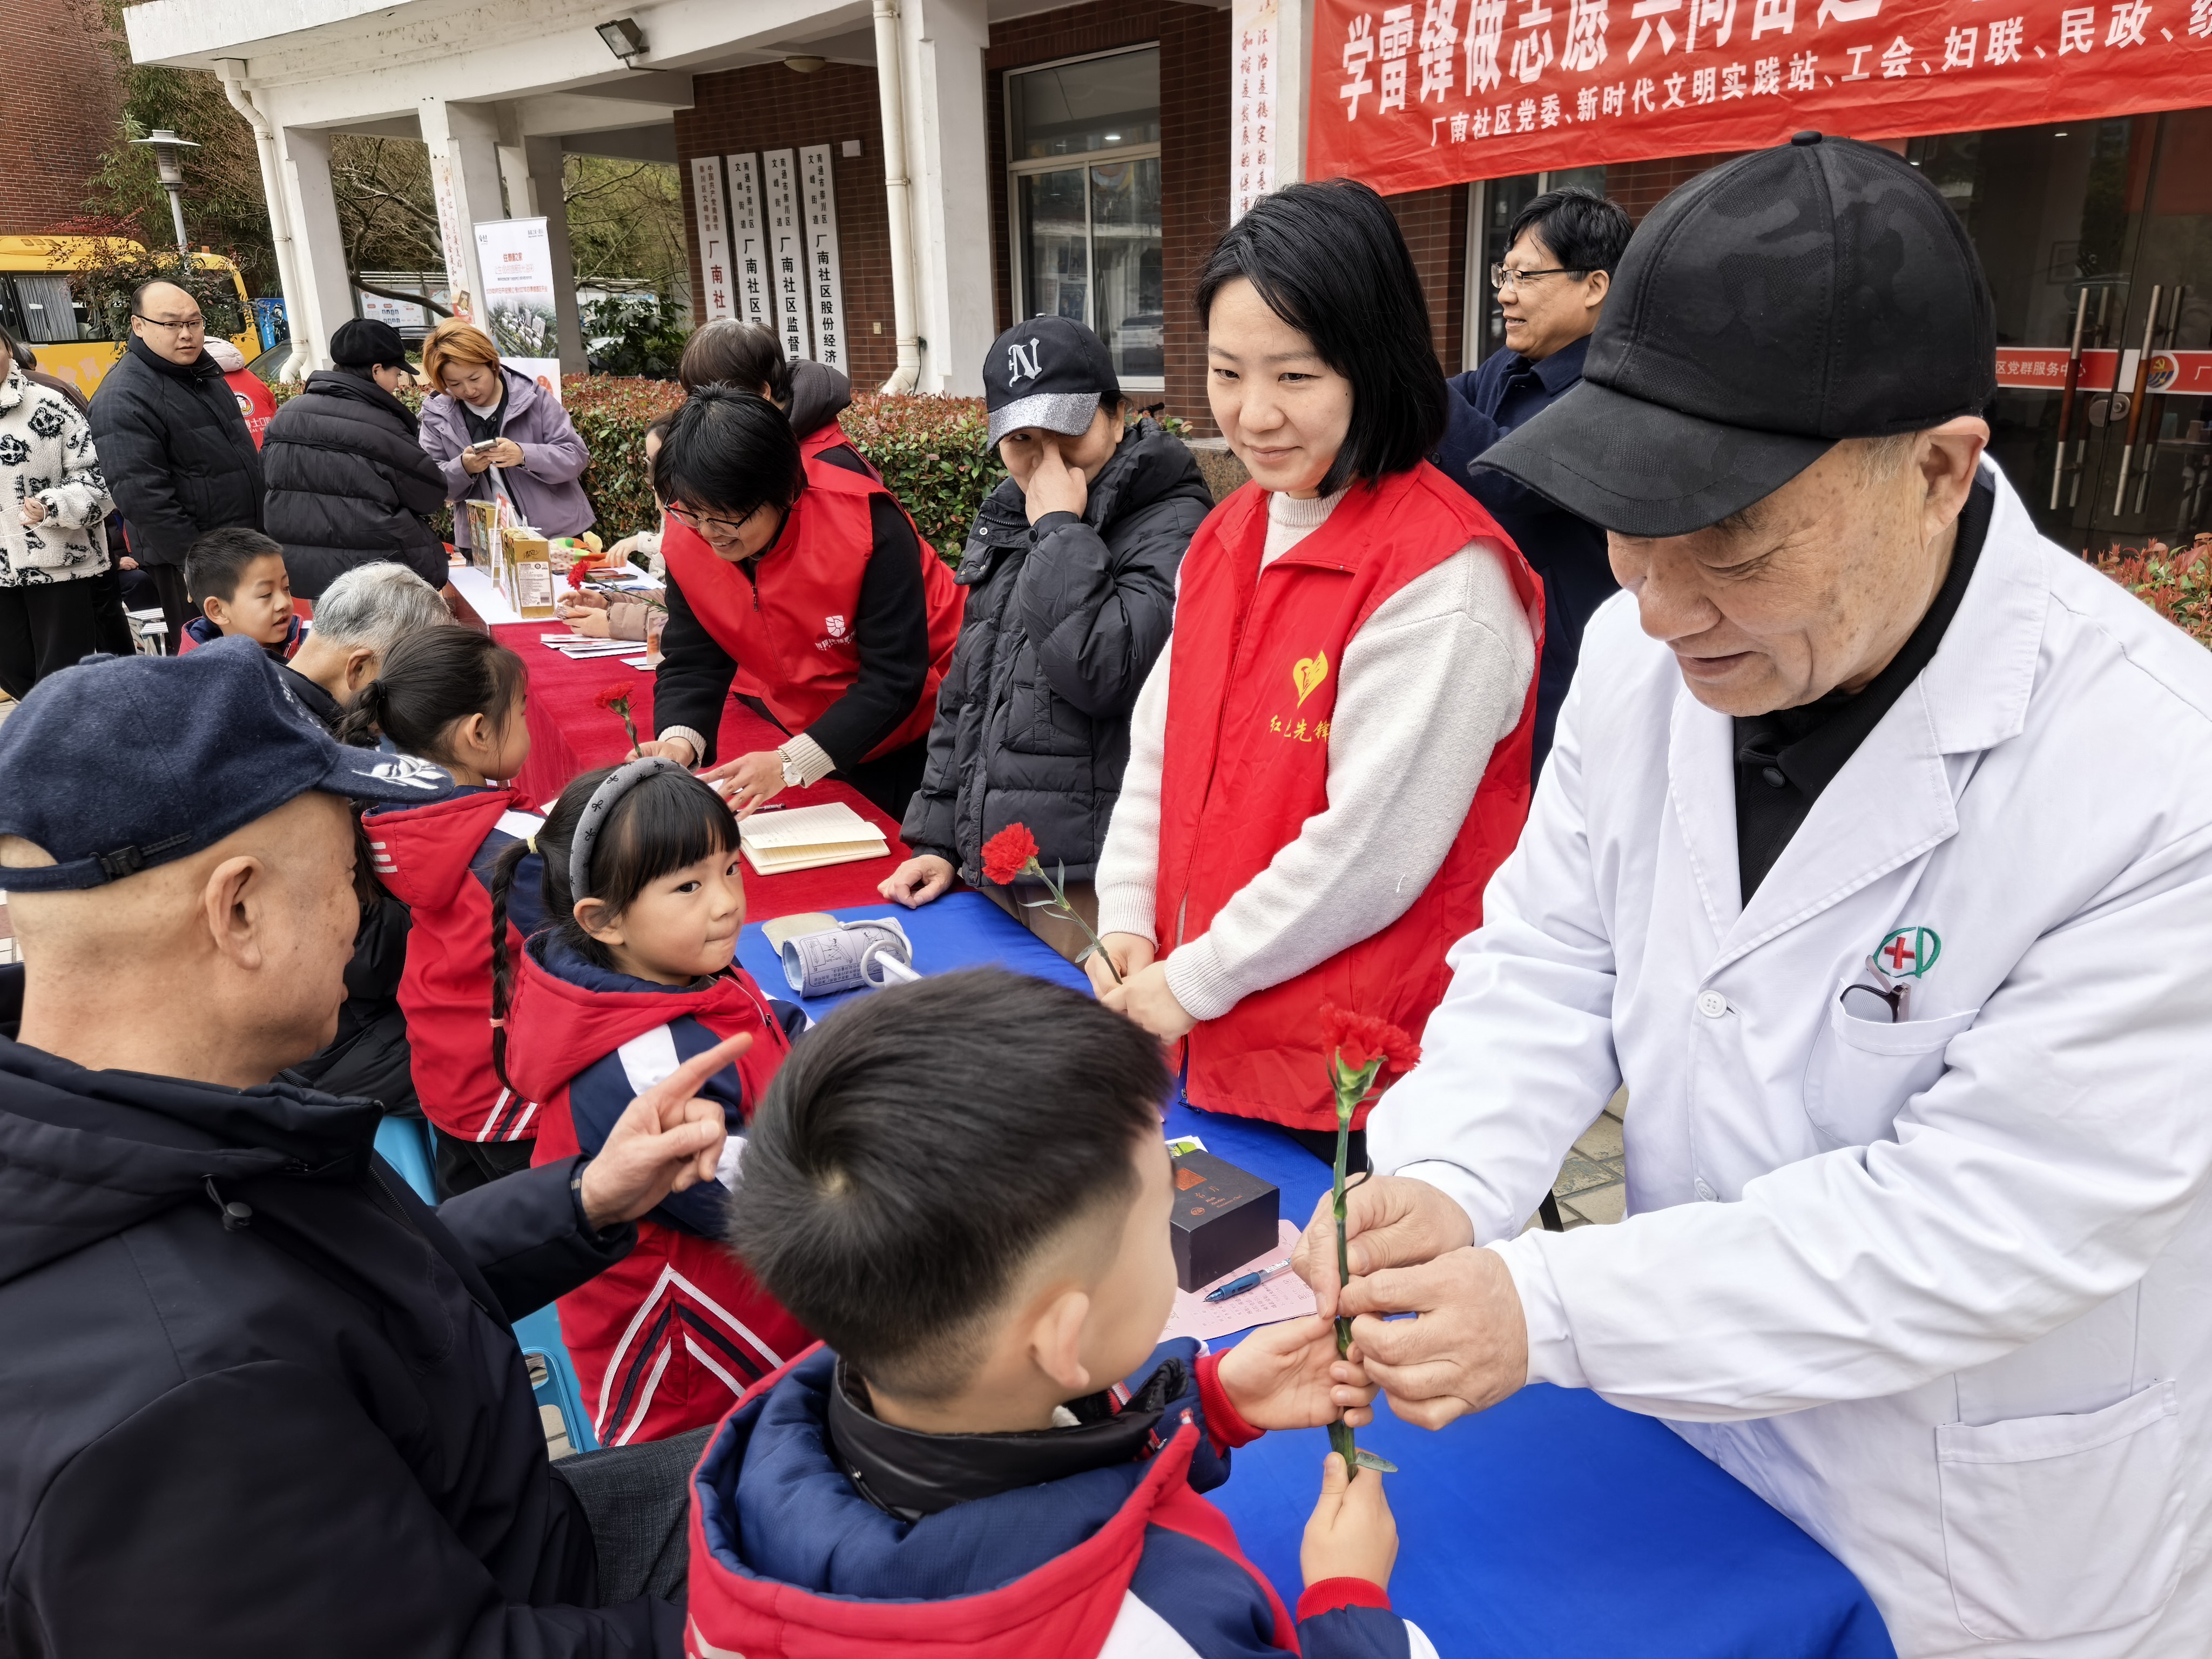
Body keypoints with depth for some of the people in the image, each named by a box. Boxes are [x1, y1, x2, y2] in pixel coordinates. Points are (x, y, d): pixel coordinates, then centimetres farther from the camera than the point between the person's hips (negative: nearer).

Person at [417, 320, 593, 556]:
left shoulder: (532, 396, -5)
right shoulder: (437, 414, 0)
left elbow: (577, 456, -8)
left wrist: (524, 455, -25)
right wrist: (462, 468, -21)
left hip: (558, 535, -1)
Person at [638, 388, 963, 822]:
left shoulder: (867, 522, -30)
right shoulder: (687, 539, -14)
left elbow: (894, 677, -30)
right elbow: (691, 665, -8)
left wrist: (790, 764, -38)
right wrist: (678, 742, -30)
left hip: (923, 731, -4)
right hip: (810, 735, 4)